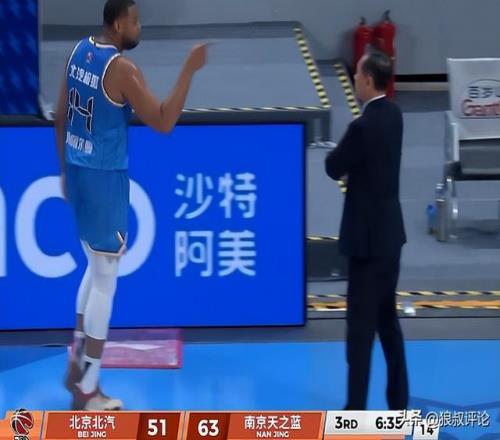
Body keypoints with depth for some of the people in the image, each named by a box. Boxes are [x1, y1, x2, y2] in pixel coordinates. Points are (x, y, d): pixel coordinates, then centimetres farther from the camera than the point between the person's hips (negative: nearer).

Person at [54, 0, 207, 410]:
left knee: (96, 268, 23)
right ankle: (87, 391, 4)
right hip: (105, 176, -8)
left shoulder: (80, 51, 5)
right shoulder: (122, 68, -20)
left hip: (78, 169, 8)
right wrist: (190, 69, -18)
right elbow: (163, 122, -21)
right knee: (105, 280, 1)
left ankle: (77, 367, 26)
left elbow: (61, 117, 12)